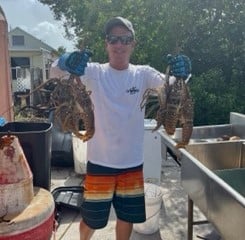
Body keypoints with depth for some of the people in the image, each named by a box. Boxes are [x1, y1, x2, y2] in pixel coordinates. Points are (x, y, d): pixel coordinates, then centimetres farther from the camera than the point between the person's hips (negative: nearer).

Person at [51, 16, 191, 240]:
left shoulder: (142, 74, -1)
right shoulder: (95, 72, -7)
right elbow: (55, 71, -18)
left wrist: (180, 72, -38)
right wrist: (66, 62, -41)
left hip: (132, 163, 2)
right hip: (100, 162, -1)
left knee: (127, 217, 18)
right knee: (91, 219, 15)